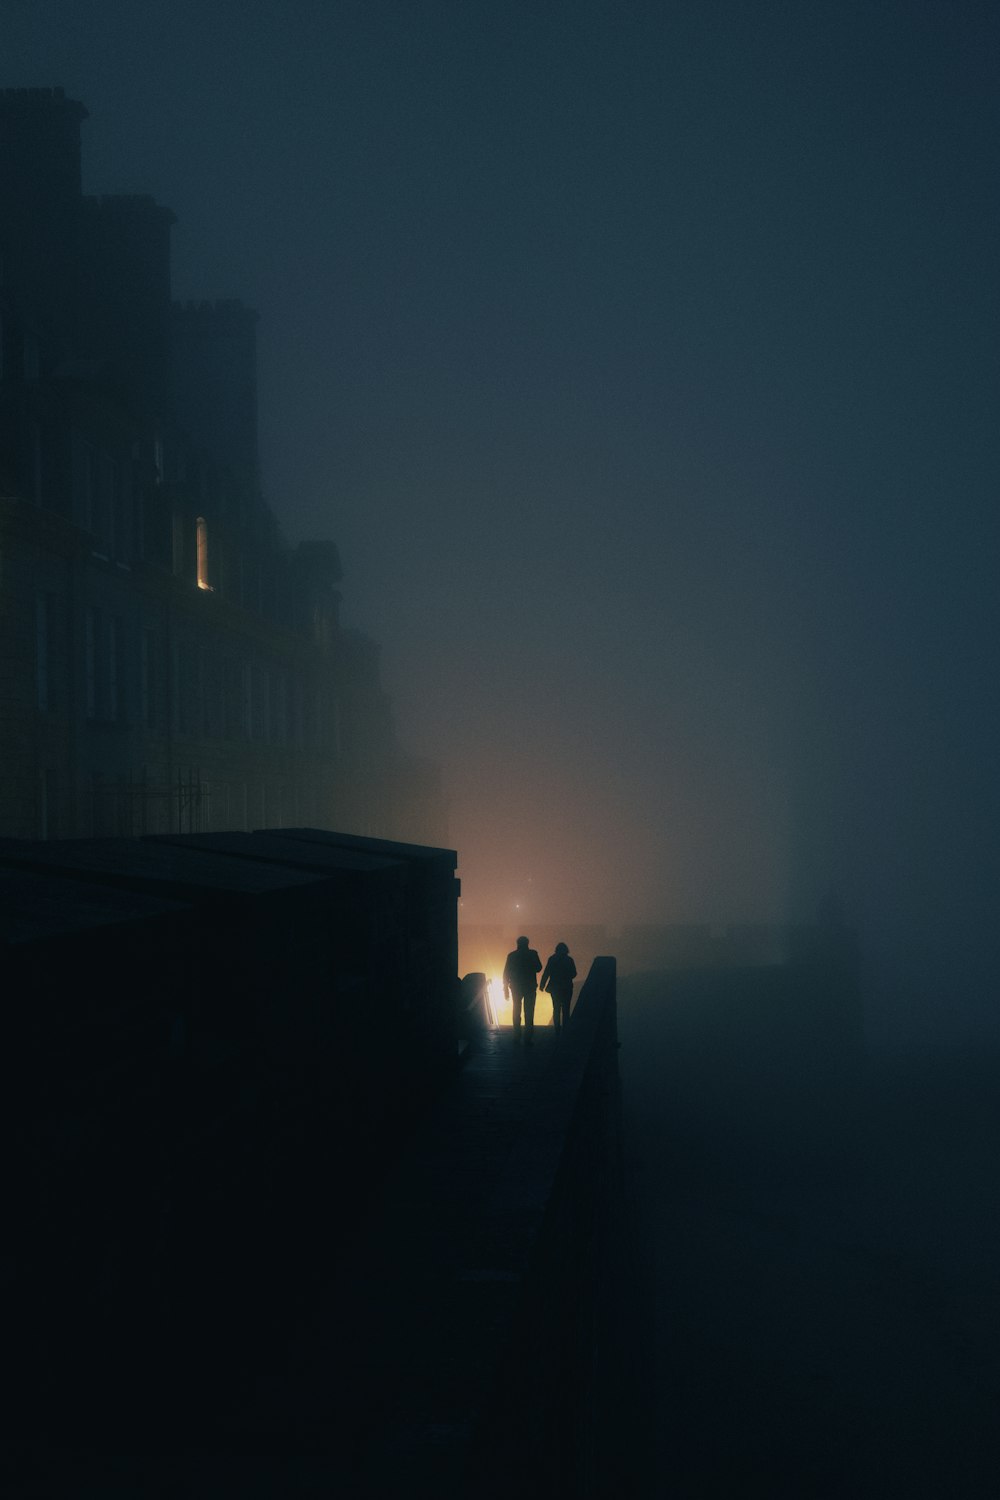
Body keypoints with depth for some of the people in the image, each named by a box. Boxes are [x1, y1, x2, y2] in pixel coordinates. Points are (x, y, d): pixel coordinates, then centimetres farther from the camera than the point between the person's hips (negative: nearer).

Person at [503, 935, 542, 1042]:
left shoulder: (511, 955, 0)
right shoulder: (532, 954, -5)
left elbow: (506, 972, 1)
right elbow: (538, 968, 1)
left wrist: (506, 988, 7)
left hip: (516, 987, 2)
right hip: (530, 987, -2)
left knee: (516, 1011, 14)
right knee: (529, 1012, -1)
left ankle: (517, 1036, 14)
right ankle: (527, 1038, -8)